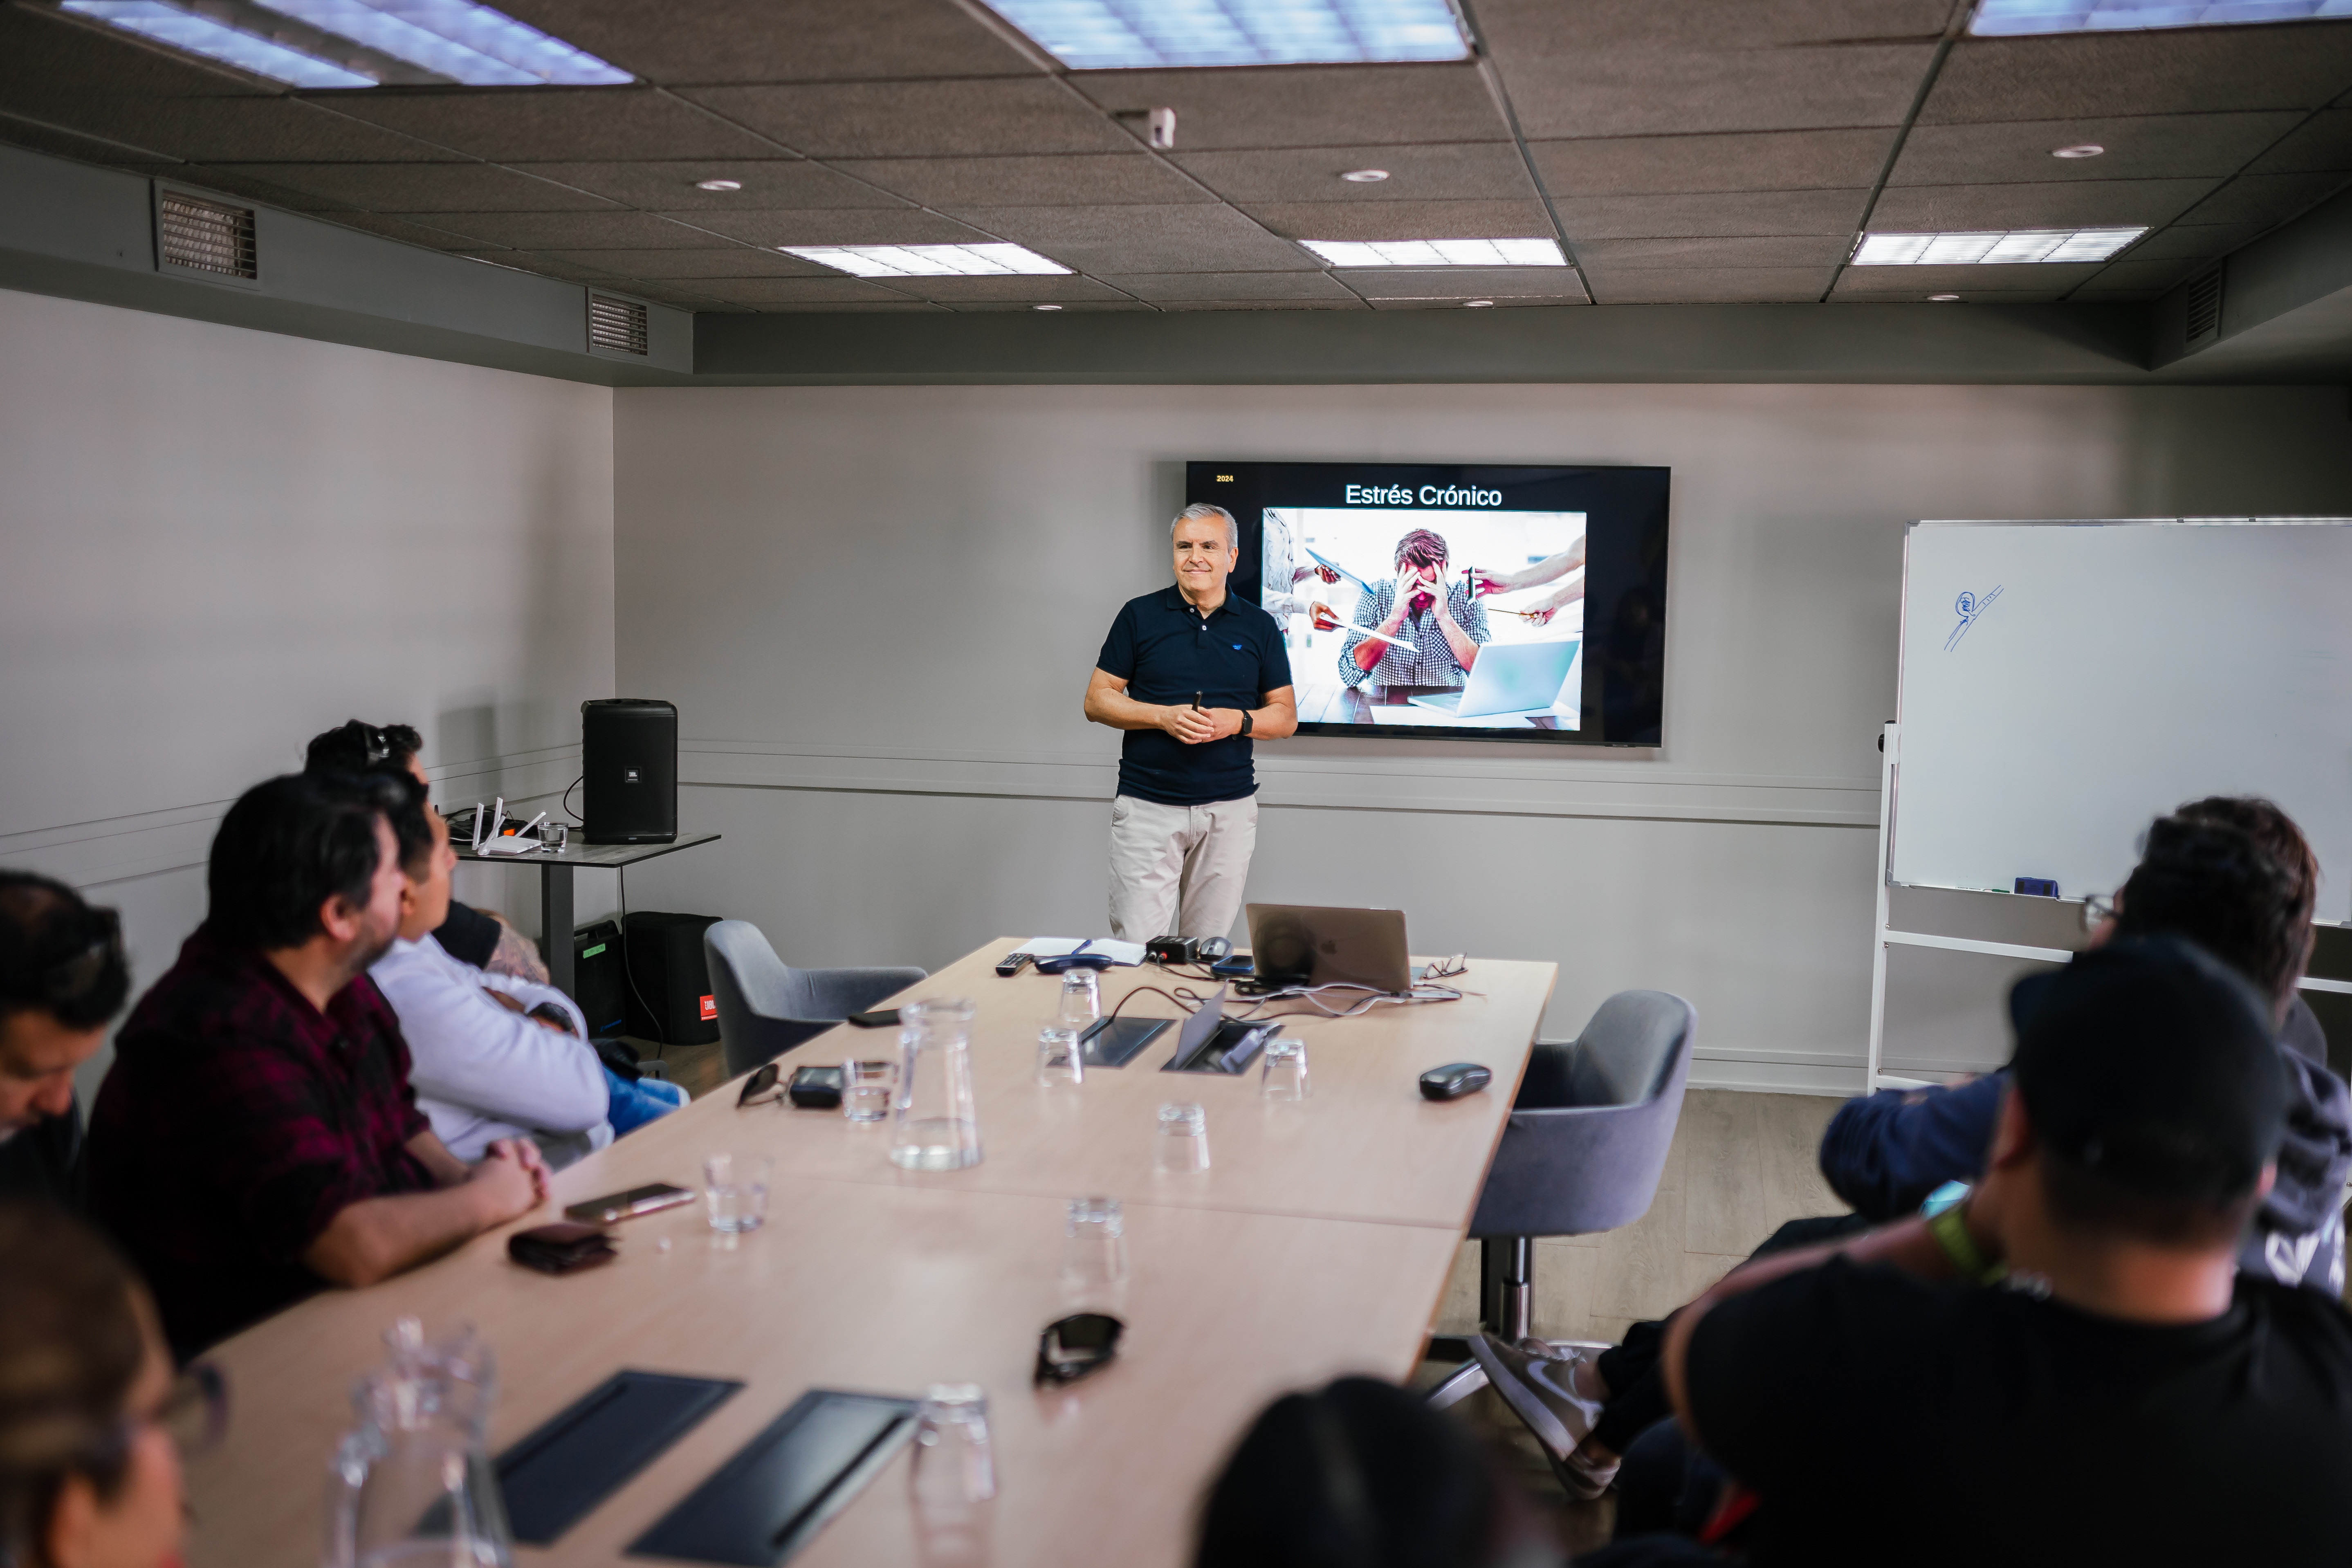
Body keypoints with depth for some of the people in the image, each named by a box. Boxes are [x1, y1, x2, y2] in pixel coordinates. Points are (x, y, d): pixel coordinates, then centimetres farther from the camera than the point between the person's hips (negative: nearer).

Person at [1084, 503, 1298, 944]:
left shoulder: (1259, 626, 9)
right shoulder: (1140, 616, 5)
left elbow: (1286, 716, 11)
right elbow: (1097, 700, 4)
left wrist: (1238, 721, -10)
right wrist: (1164, 716, -13)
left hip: (1230, 809, 2)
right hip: (1147, 807, -1)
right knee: (1138, 949, -8)